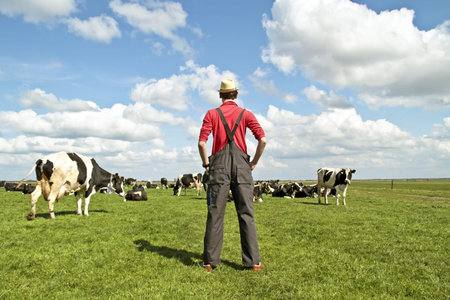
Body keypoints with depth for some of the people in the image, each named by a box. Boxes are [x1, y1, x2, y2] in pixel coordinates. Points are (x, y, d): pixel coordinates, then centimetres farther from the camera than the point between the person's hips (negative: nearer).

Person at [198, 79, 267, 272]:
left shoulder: (212, 114, 7)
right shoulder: (246, 114, 8)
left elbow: (201, 142, -5)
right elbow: (262, 140, -3)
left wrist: (206, 164, 7)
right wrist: (254, 162, 7)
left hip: (219, 167, 0)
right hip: (241, 167, 0)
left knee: (215, 214, 3)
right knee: (246, 214, 3)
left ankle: (210, 261, 7)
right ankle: (253, 261, 4)